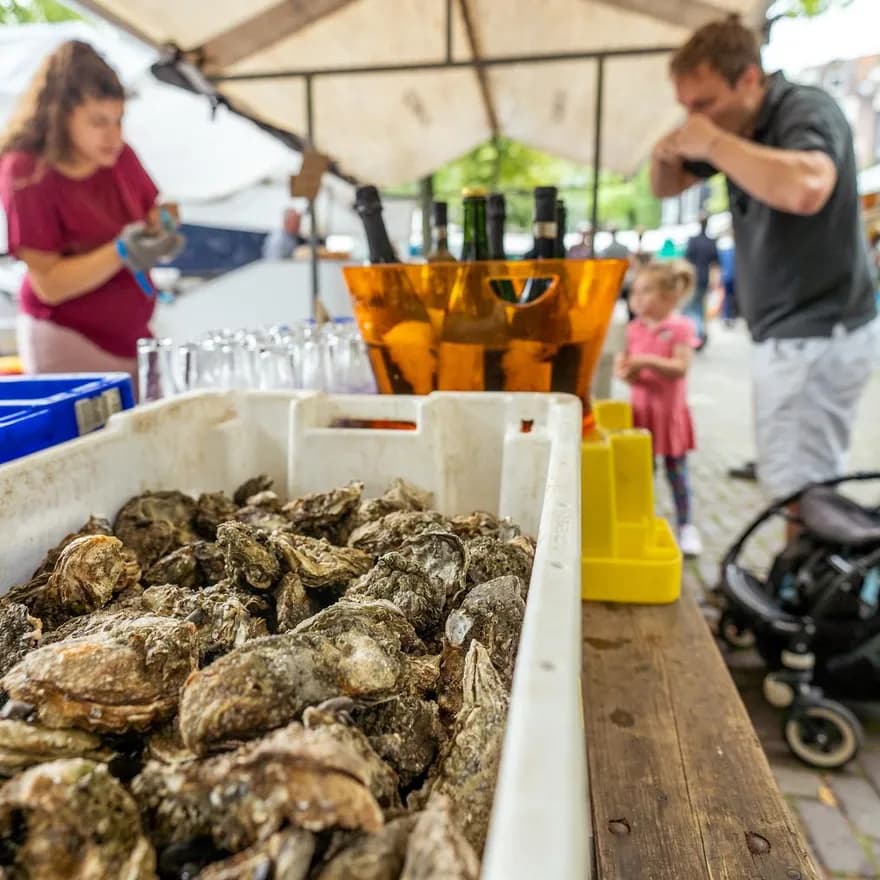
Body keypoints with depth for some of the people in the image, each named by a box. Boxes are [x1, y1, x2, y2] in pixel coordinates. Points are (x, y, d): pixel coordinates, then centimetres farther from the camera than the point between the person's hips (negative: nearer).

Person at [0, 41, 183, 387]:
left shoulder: (117, 155, -1)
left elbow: (152, 217, 11)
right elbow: (49, 284, -17)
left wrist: (161, 234, -14)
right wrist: (121, 253, -30)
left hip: (132, 336, 5)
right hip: (68, 342, -5)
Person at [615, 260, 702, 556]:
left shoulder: (680, 327, -9)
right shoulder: (634, 328, 4)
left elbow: (681, 367, -18)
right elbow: (627, 361, 6)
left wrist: (647, 361, -28)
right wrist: (625, 370, -17)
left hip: (669, 410, -3)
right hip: (640, 408, 4)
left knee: (676, 470, 7)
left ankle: (685, 526, 21)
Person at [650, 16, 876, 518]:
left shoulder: (807, 111, -16)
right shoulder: (737, 127, 8)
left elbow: (805, 190, -38)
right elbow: (667, 188, 20)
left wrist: (714, 144, -28)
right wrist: (665, 154, -3)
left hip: (819, 333, -9)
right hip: (786, 332, 9)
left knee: (798, 489, -7)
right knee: (794, 482, 16)